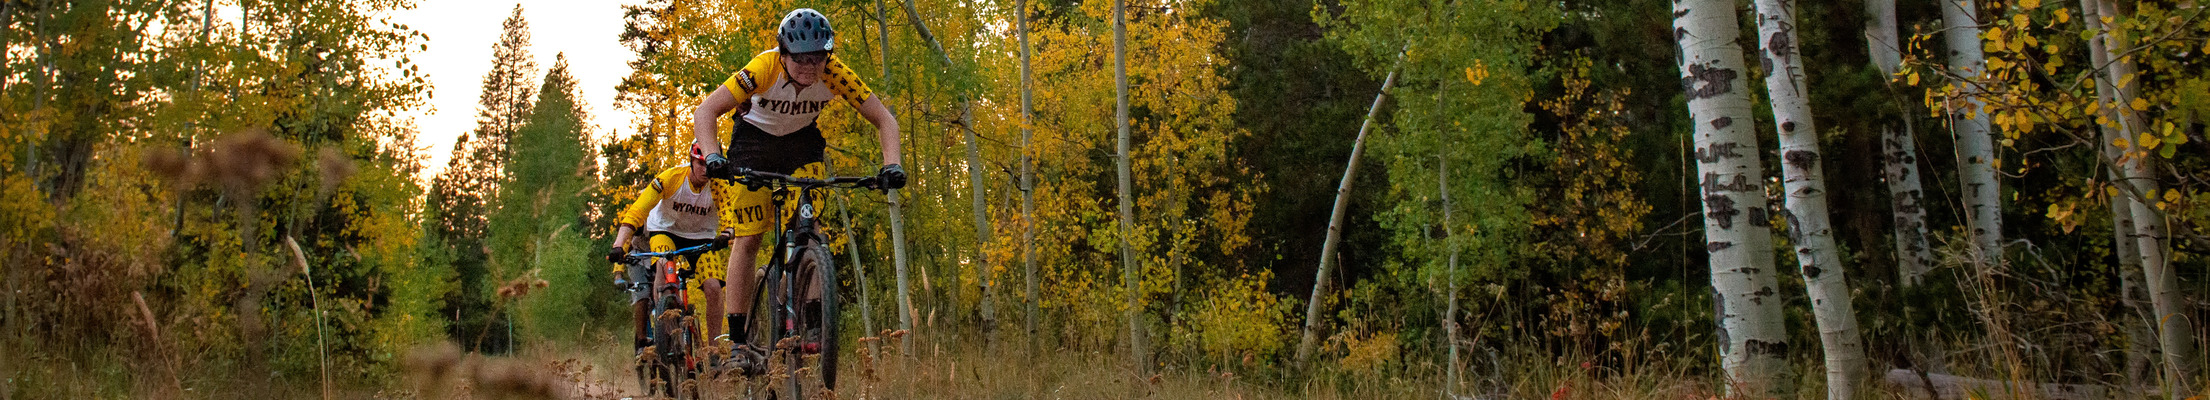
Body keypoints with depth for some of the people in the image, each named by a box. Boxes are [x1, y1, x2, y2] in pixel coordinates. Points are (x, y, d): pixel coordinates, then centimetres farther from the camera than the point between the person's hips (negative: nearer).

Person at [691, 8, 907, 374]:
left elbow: (884, 119, -22)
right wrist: (713, 156, -53)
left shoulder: (835, 74, -27)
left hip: (802, 141, 2)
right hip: (755, 138, -2)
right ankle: (738, 340, -7)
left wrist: (891, 164, -39)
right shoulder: (764, 68, -33)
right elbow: (705, 111, -36)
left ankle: (815, 314, -13)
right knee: (747, 237, -10)